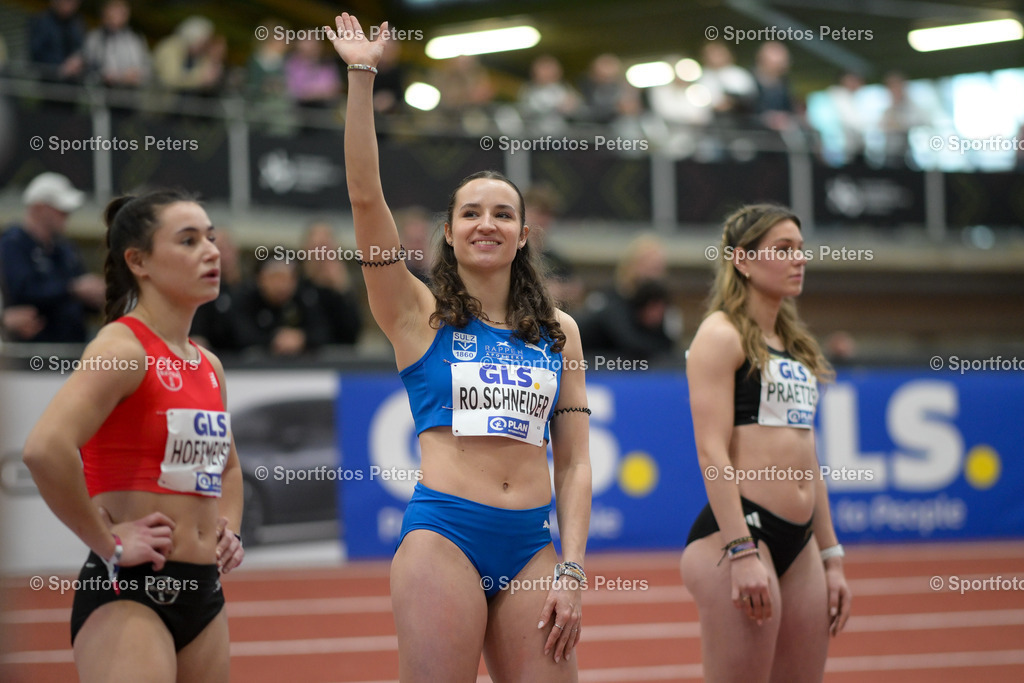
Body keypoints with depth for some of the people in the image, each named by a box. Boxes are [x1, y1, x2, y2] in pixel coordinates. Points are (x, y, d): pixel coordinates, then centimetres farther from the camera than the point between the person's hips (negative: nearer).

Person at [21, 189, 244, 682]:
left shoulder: (208, 367, 14)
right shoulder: (124, 348, -12)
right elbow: (45, 448, -29)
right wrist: (108, 544, -20)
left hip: (203, 593, 8)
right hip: (126, 593, -8)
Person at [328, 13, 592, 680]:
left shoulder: (559, 331, 14)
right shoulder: (420, 315, 7)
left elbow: (574, 462, 11)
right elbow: (366, 197, -5)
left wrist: (571, 571, 0)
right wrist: (362, 78, -11)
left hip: (532, 544, 3)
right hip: (444, 532, -3)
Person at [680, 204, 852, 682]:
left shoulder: (794, 345, 20)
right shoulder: (722, 335, -5)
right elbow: (711, 450, -14)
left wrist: (830, 557, 19)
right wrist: (741, 552, -22)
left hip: (799, 543, 8)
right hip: (737, 531, -8)